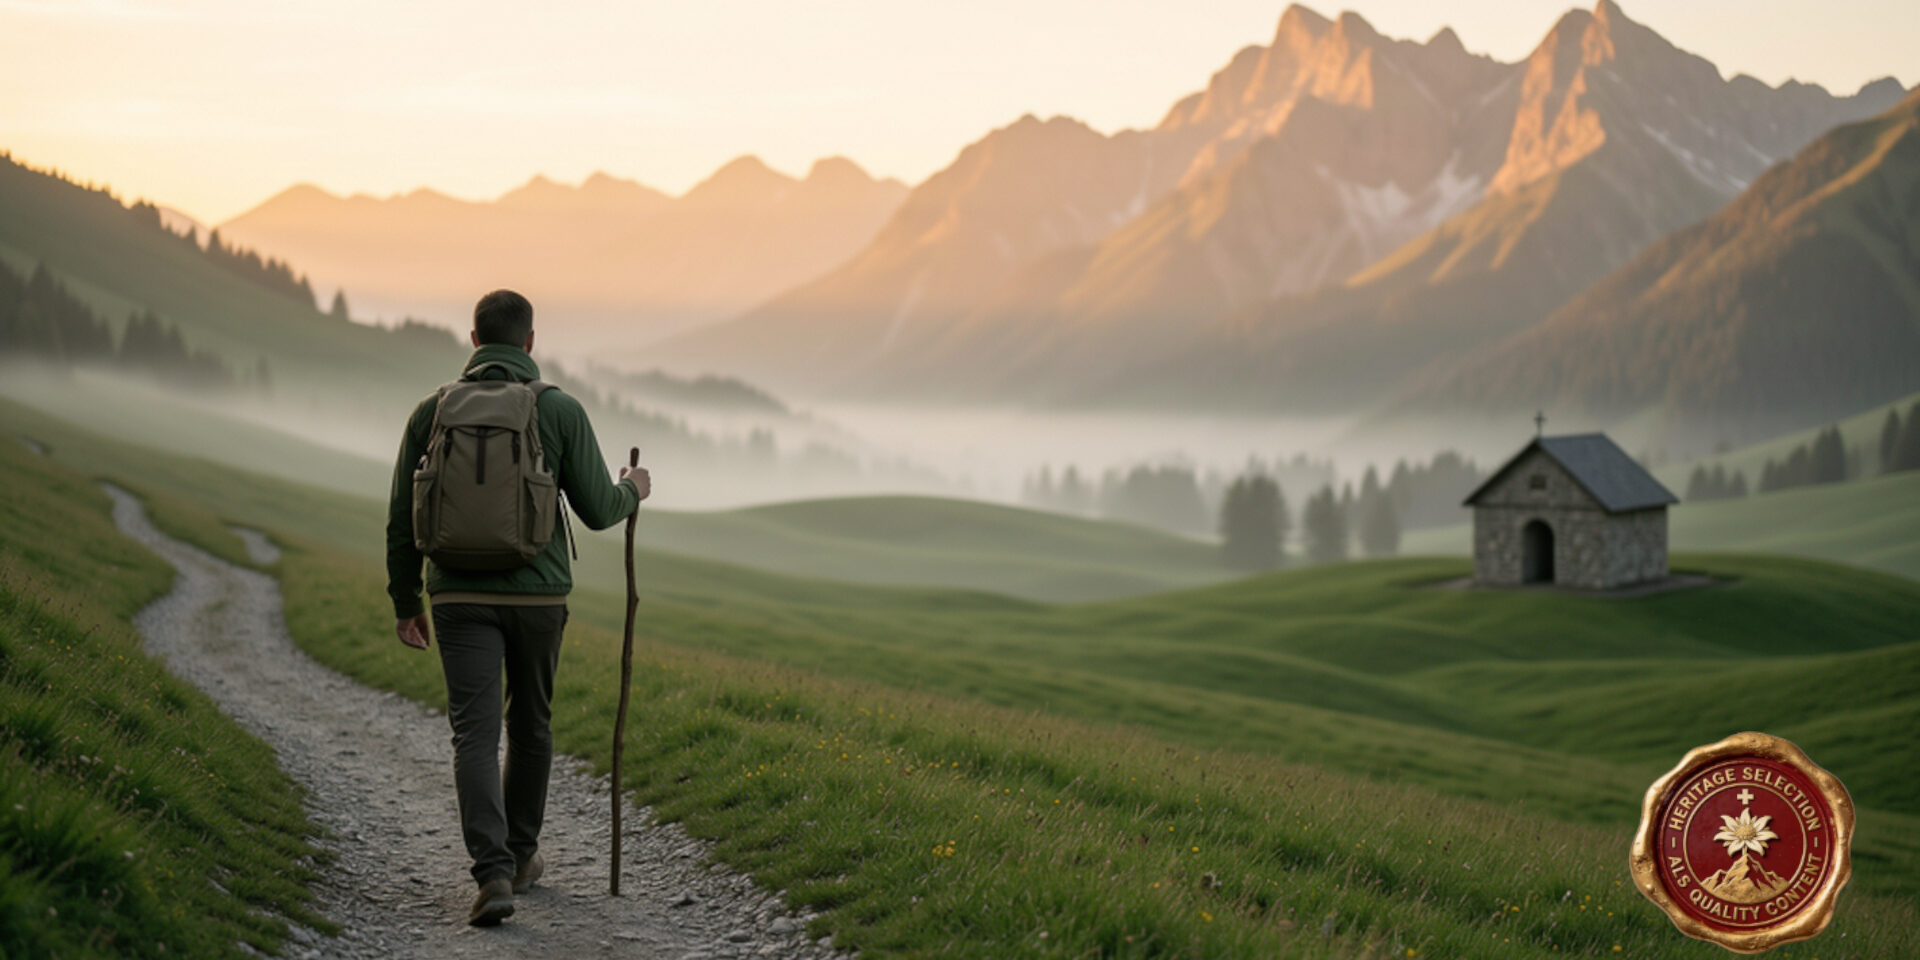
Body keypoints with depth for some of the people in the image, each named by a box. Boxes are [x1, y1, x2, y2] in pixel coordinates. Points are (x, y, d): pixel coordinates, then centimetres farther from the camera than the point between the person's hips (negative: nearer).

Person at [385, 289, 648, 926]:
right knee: (530, 724, 19)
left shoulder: (433, 411, 1)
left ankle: (494, 873, -21)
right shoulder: (561, 411, -4)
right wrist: (632, 491, 21)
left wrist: (404, 602, 14)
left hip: (460, 596, 0)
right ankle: (520, 854, 33)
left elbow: (403, 518, 3)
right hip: (538, 593, 0)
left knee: (476, 735, -5)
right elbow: (597, 511, -3)